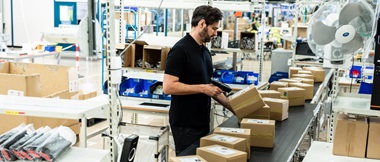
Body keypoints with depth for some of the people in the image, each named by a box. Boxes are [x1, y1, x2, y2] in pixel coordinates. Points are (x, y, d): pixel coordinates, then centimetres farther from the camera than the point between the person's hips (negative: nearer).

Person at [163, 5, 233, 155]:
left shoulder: (205, 51, 11)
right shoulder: (180, 50, -17)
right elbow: (168, 87, -23)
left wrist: (232, 107, 11)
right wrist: (202, 88, -22)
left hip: (202, 122, 9)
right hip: (185, 124, -9)